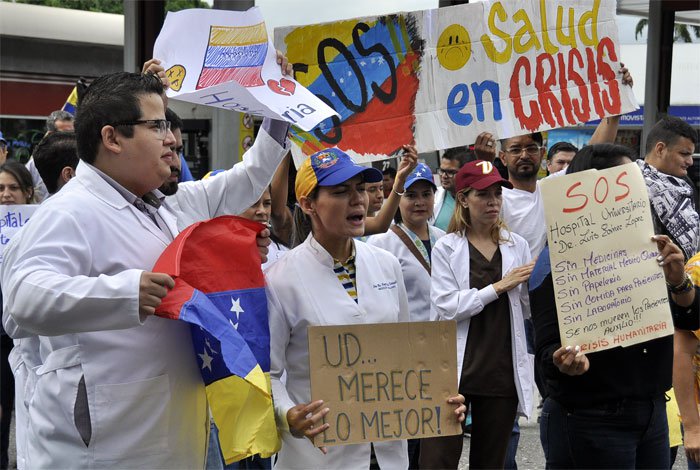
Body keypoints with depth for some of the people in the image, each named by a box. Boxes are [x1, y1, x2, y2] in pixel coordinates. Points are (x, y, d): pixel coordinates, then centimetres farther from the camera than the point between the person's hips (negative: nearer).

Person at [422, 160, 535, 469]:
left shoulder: (517, 246, 9)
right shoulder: (446, 249, 1)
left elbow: (531, 309, 9)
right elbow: (446, 307, -11)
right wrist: (499, 287, -15)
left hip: (503, 371, 3)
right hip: (455, 370, -3)